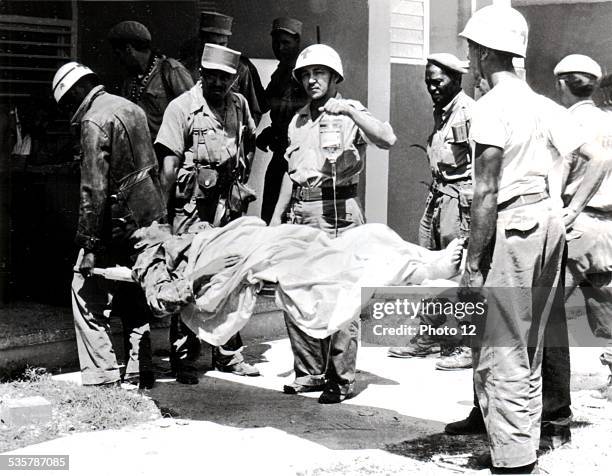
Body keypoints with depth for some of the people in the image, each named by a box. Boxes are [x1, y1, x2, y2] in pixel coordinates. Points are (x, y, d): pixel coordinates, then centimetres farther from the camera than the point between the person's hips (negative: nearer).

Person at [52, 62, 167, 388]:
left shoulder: (93, 122, -14)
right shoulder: (131, 108, 13)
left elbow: (94, 190, -19)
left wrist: (89, 243, -18)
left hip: (118, 220, -8)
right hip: (150, 214, 9)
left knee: (88, 294, 0)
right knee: (134, 296, 16)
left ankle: (102, 378, -2)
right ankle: (141, 372, 22)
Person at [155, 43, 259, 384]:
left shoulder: (239, 105, 10)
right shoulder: (182, 107, -5)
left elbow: (250, 144, 28)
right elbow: (170, 164, -9)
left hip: (229, 203, 5)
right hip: (193, 204, -5)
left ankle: (229, 354, 18)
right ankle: (185, 357, 5)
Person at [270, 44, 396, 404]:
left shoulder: (349, 113, 0)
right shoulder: (299, 120, 20)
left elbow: (387, 140, -18)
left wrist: (349, 111, -25)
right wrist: (278, 214, 20)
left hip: (336, 212, -7)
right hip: (300, 212, 7)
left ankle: (342, 379, 1)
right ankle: (310, 372, 19)